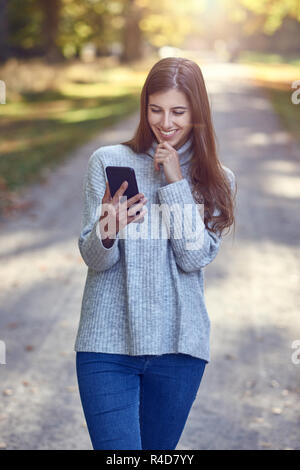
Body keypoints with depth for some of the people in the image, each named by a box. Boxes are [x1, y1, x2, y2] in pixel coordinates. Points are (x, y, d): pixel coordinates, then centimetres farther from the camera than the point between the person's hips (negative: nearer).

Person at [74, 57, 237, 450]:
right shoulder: (109, 162, 0)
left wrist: (176, 182, -10)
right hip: (108, 343, -2)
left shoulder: (216, 180, 5)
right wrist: (107, 233, -27)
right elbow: (94, 259, -4)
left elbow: (195, 258, -8)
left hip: (179, 346, 2)